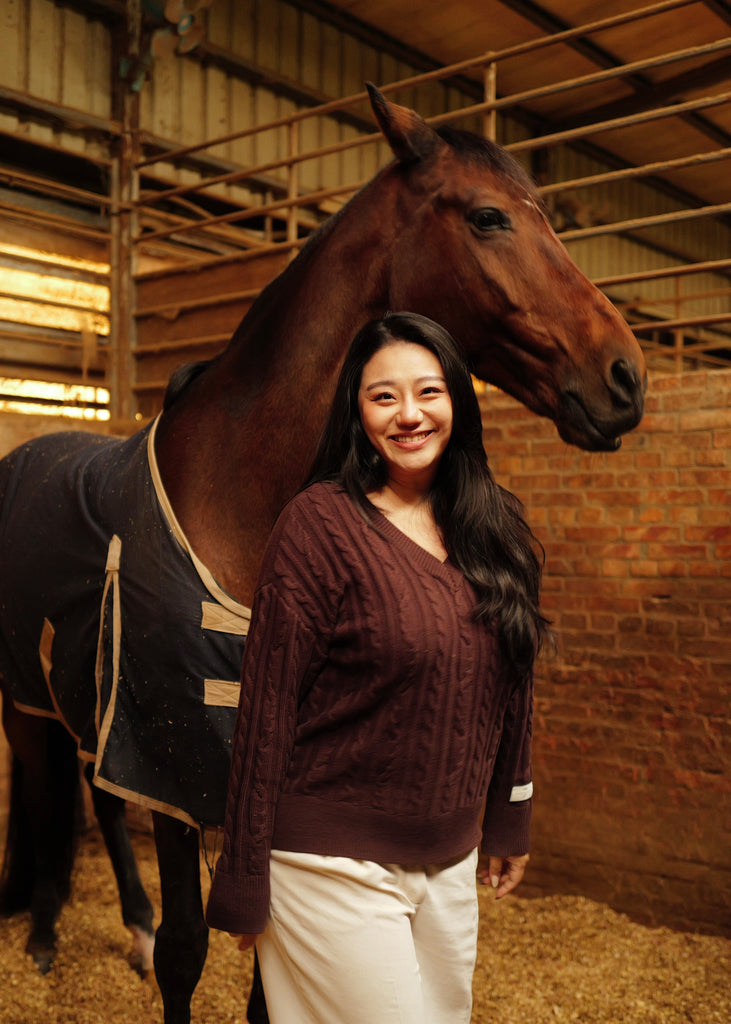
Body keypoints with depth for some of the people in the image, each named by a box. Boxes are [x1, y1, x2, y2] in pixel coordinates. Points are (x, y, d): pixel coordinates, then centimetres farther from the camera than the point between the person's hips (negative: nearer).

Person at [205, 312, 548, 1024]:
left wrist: (509, 825, 15)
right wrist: (244, 886, -11)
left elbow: (508, 691, 11)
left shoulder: (492, 526, 2)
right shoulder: (321, 523, -15)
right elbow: (266, 711, -14)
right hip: (333, 861, -6)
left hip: (453, 858, 6)